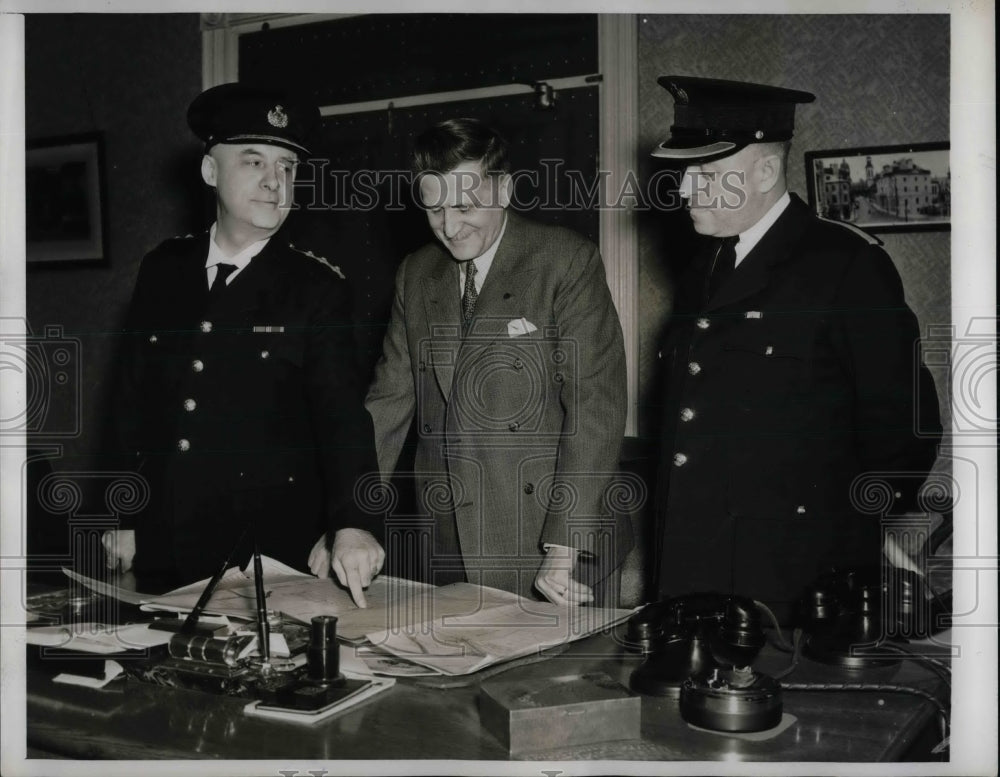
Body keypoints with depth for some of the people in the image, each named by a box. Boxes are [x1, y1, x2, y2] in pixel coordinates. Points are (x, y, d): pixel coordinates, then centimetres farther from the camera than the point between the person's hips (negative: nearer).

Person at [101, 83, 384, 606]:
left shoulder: (317, 287, -6)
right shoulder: (163, 269, 5)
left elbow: (341, 411, -15)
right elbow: (133, 398, 10)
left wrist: (353, 523, -30)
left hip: (268, 546, -3)